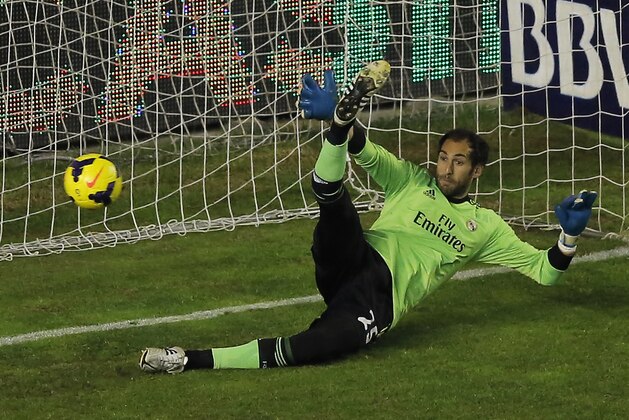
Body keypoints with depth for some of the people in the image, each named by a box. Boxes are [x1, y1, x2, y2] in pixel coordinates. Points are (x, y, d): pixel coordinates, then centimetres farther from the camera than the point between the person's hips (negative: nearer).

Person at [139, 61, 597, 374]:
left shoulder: (485, 226, 20)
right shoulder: (412, 180, 21)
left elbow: (542, 271, 17)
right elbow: (366, 152, 4)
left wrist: (569, 236, -4)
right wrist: (340, 123, -18)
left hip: (381, 300, -3)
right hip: (357, 261, 3)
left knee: (328, 340, -36)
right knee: (332, 194, -30)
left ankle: (195, 360, -41)